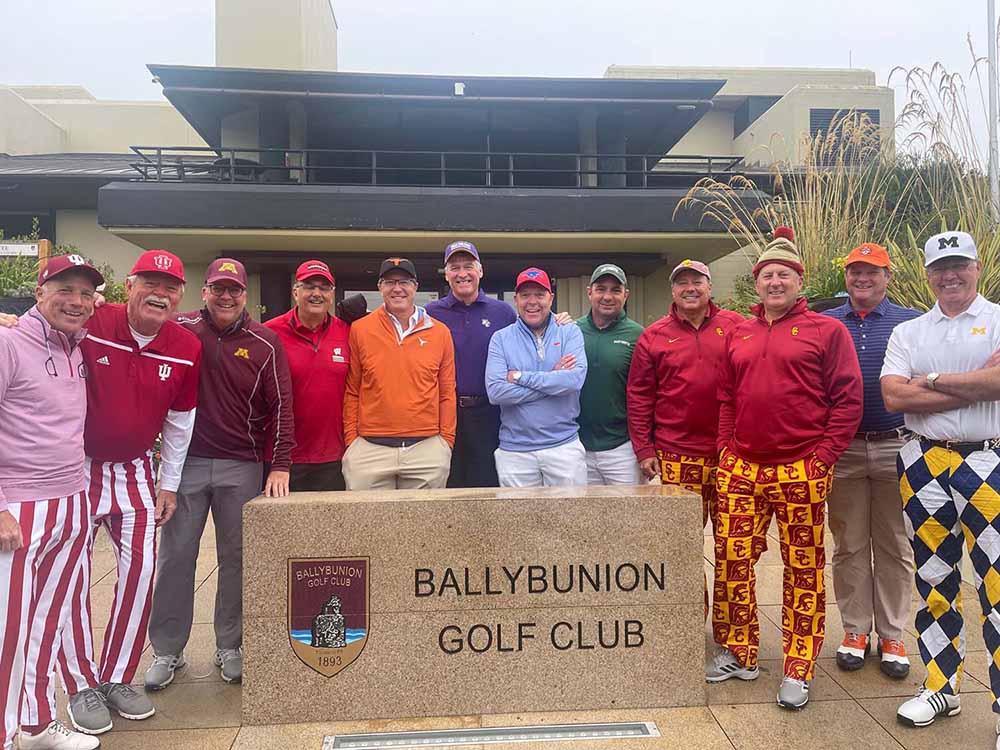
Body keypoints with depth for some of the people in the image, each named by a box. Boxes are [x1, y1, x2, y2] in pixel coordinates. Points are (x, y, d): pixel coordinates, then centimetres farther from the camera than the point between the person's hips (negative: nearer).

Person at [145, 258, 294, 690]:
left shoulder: (266, 342, 0)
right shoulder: (179, 330, 2)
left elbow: (280, 406, -1)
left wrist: (279, 466, -7)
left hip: (243, 467, 0)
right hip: (186, 461, 1)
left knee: (237, 558, 7)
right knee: (175, 556, 8)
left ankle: (230, 647, 23)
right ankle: (167, 651, 23)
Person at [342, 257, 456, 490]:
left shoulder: (440, 332, 5)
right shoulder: (359, 330, 3)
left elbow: (447, 393, 8)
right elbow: (351, 392, 5)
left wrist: (447, 441, 4)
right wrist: (351, 441, 2)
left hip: (428, 449, 1)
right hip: (369, 449, 0)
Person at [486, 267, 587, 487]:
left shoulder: (570, 333, 2)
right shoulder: (501, 338, 2)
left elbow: (575, 379, -15)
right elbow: (495, 392, -12)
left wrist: (520, 377, -12)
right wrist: (554, 378, -10)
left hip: (564, 445, 0)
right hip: (514, 450, 0)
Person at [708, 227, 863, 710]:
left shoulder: (827, 331, 1)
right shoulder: (738, 334, 14)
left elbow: (848, 399, -3)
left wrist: (824, 457, -9)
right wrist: (726, 448, 6)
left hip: (801, 471, -4)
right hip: (740, 469, 4)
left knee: (803, 571, 5)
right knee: (731, 563, 8)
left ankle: (798, 670, 19)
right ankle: (739, 655, 25)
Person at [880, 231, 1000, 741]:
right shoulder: (908, 332, 11)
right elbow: (893, 397, -4)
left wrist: (931, 381, -8)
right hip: (924, 464, 4)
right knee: (933, 580, 12)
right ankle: (941, 688, 27)